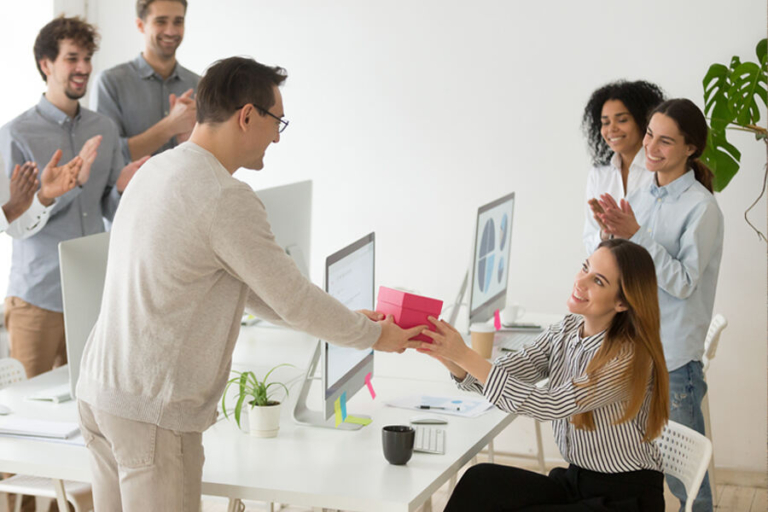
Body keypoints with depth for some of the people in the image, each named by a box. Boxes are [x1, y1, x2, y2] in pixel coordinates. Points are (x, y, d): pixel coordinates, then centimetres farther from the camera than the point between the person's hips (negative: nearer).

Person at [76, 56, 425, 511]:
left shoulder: (156, 171, 12)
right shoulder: (226, 199, -19)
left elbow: (245, 286, 19)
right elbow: (292, 298, -13)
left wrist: (349, 320, 22)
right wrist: (373, 335, 5)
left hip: (99, 388, 9)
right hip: (153, 410, -9)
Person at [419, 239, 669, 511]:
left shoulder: (630, 357, -21)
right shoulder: (565, 331, 1)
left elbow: (549, 405, -27)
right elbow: (501, 375, -6)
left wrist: (465, 355, -29)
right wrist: (450, 358, -27)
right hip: (576, 480, 6)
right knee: (480, 481, -15)